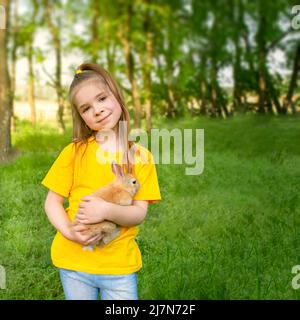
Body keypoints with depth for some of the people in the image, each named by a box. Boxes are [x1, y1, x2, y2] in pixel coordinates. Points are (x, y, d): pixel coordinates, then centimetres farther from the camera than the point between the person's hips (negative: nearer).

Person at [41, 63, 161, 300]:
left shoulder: (141, 156, -3)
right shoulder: (75, 151, -2)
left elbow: (139, 214, -8)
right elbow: (52, 202, 0)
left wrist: (107, 210, -27)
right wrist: (69, 232, -18)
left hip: (120, 266, 0)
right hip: (73, 262, 1)